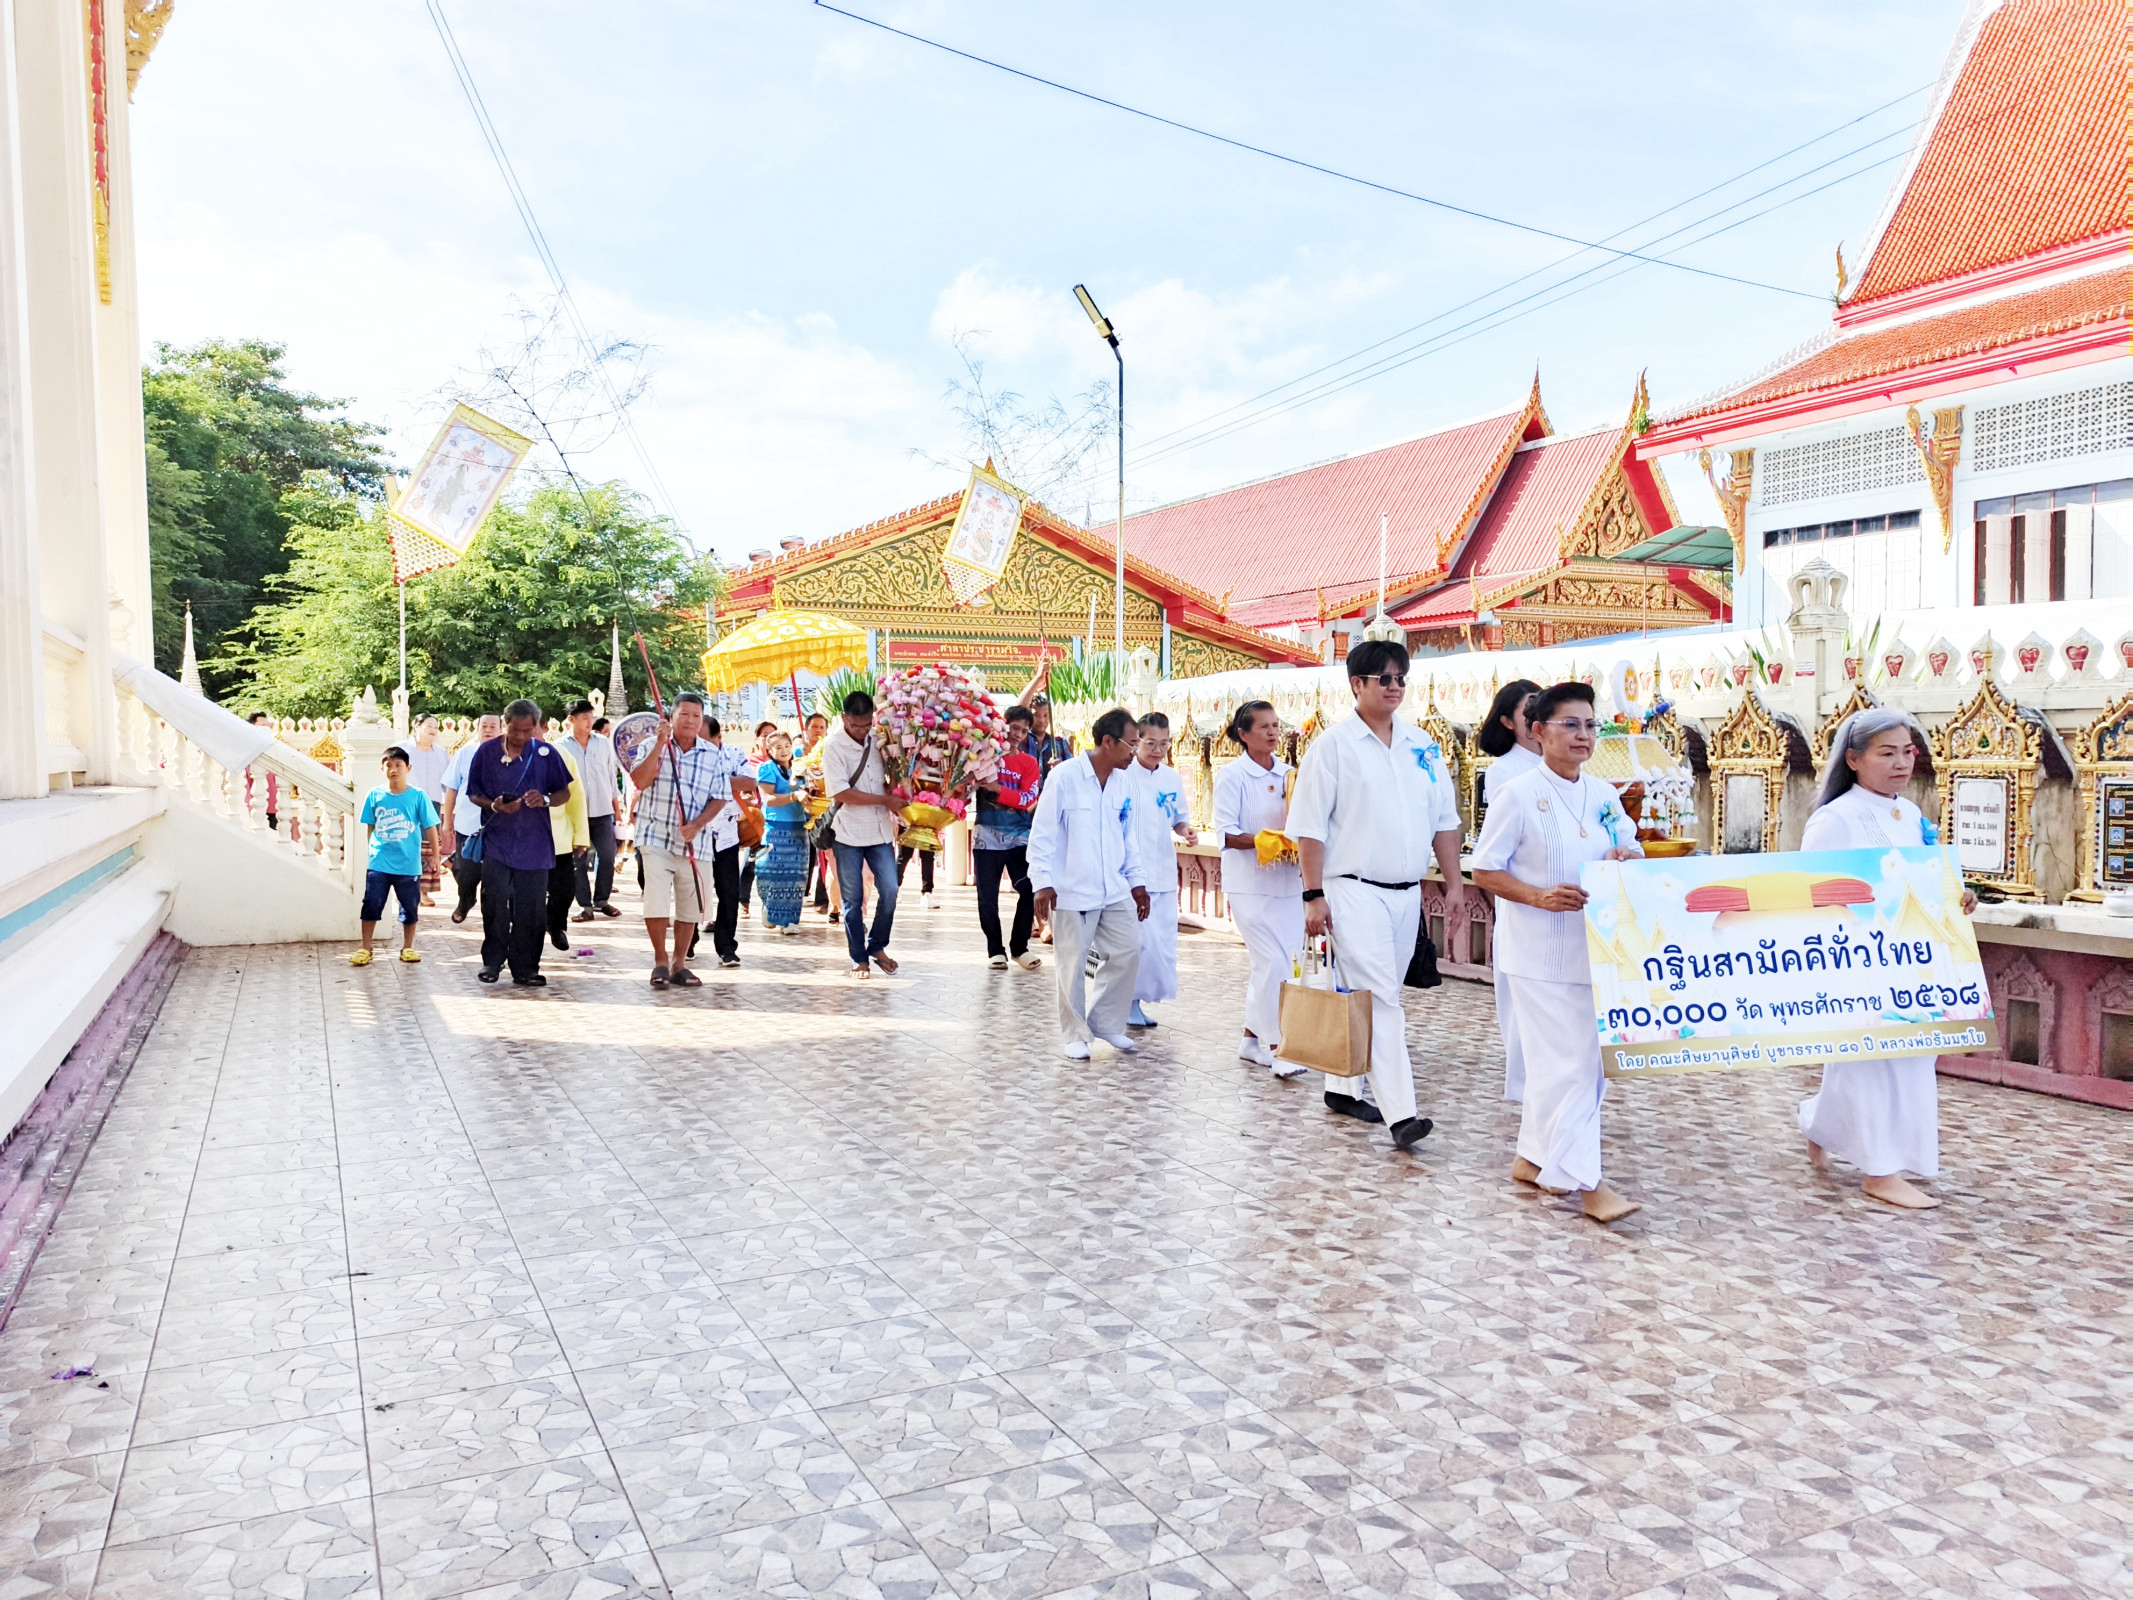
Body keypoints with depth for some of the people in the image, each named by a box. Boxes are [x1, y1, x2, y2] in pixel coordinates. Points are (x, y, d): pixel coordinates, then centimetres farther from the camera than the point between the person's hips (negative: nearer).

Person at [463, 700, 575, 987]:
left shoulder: (546, 753, 3)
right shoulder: (486, 751, 2)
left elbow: (564, 792, 8)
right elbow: (474, 794, 8)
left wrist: (545, 799, -14)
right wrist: (494, 805, -13)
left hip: (534, 843, 0)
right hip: (496, 842, 0)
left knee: (531, 909, 2)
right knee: (495, 904, -3)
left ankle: (525, 968, 11)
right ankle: (492, 961, 14)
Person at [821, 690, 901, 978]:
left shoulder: (878, 739, 4)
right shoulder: (834, 746, -10)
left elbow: (891, 776, 21)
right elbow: (841, 793, -16)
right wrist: (885, 800, -14)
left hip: (880, 830, 4)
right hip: (849, 833, -4)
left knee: (889, 890, -3)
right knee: (853, 899, 3)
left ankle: (877, 947, 18)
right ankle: (859, 959, 14)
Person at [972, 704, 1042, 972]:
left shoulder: (1029, 762, 5)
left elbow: (1028, 799, -7)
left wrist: (997, 789, -18)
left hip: (1019, 837, 1)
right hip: (987, 836, -1)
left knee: (1030, 891, -6)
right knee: (988, 897, 1)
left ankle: (1019, 948, 9)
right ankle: (995, 950, 14)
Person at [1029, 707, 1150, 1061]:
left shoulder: (1124, 781, 6)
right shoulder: (1065, 776, -12)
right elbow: (1042, 833, -10)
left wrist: (1136, 881, 13)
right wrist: (1043, 883, -15)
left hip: (1114, 890, 6)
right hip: (1072, 890, -6)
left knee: (1128, 951, 3)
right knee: (1074, 964, 3)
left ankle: (1105, 1022, 21)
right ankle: (1076, 1035, 18)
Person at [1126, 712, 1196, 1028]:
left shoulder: (1172, 778, 8)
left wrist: (1186, 831, -2)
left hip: (1164, 872, 6)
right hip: (1132, 872, -6)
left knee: (1165, 941, 7)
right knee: (1146, 940, -10)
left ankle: (1134, 1002, 20)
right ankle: (1130, 1003, 6)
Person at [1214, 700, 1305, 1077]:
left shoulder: (1288, 774, 11)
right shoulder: (1232, 775, -6)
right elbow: (1225, 833, -11)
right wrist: (1260, 841, -25)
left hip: (1287, 881, 6)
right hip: (1250, 884, -6)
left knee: (1267, 964, 9)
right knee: (1272, 963, -11)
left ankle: (1251, 1039, 21)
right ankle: (1277, 1049, -5)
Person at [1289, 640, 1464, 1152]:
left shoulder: (1421, 744, 11)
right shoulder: (1333, 744, -5)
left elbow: (1444, 819, 16)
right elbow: (1310, 825, -7)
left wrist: (1454, 883, 11)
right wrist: (1313, 895, -12)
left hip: (1407, 893, 6)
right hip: (1354, 891, -6)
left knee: (1366, 997, 14)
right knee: (1380, 1000, -11)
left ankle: (1342, 1088, 28)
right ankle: (1400, 1114, -13)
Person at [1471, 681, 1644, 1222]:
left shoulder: (1604, 796, 9)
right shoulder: (1520, 796, -10)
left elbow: (1631, 848, 19)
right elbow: (1484, 870, -9)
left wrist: (1628, 857, -5)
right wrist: (1539, 896, -23)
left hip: (1594, 948, 7)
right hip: (1540, 952, -7)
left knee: (1584, 1058, 12)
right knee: (1568, 1061, -7)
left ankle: (1533, 1158, 26)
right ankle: (1583, 1179, 0)